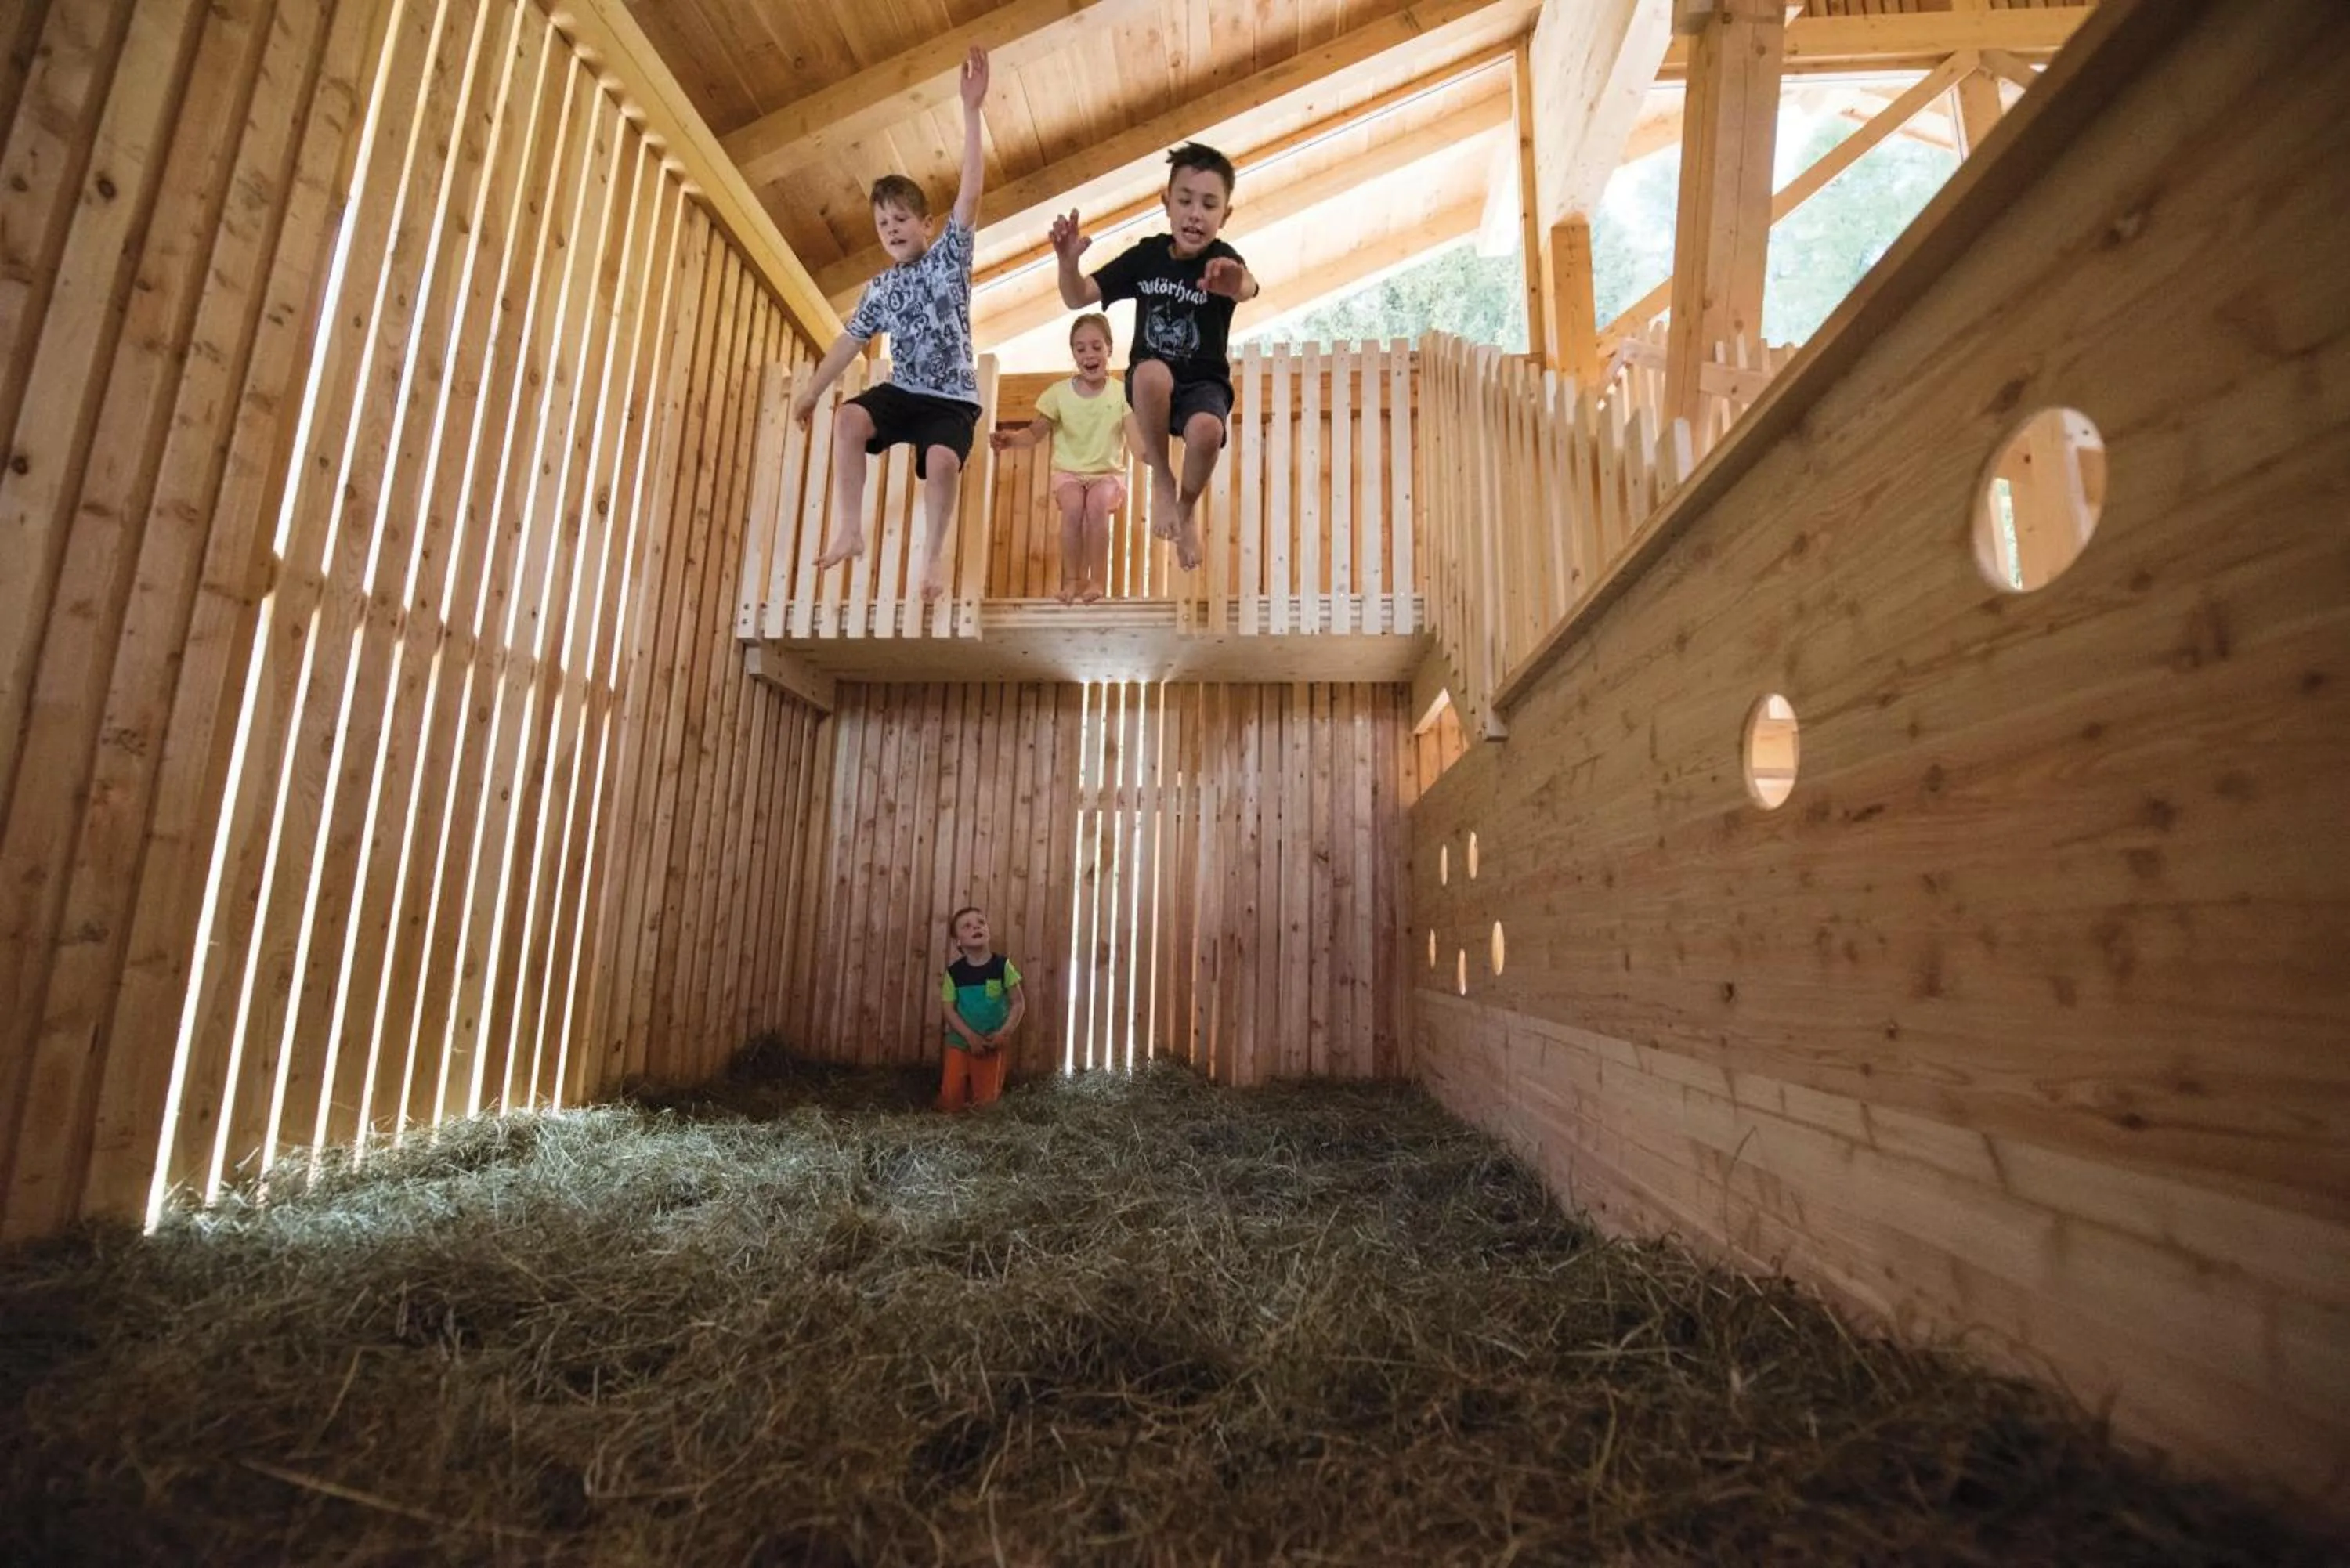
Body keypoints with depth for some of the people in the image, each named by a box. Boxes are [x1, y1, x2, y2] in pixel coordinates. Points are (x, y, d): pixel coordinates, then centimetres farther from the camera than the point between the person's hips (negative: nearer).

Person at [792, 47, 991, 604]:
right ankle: (850, 531, -18)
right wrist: (812, 389, 16)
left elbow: (970, 191, -10)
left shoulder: (949, 256, 0)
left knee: (942, 461, -32)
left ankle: (933, 556, -13)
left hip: (952, 397, -4)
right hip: (902, 390, 4)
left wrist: (971, 110, -19)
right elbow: (851, 340, 17)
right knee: (849, 418, -24)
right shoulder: (879, 289, 11)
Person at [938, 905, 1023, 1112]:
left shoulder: (1002, 965, -10)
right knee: (950, 1101, 1)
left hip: (992, 1043, 0)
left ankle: (975, 1087, 39)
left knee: (985, 1101, 8)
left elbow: (1019, 1003, -6)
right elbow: (948, 1008, -7)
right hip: (960, 1042, 0)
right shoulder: (954, 971, -9)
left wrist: (1004, 1033, -17)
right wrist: (970, 1036, -17)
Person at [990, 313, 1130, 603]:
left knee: (1097, 504, -33)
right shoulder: (1059, 393, -2)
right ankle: (1071, 579, -16)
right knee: (1073, 505, -32)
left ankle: (1098, 579, -19)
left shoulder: (1121, 394, -5)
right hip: (1068, 471, 1)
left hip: (1107, 472, -1)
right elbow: (1035, 433, 2)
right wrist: (1011, 440, -19)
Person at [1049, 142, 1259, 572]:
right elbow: (1078, 298, -5)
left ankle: (1187, 508, -1)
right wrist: (1068, 261, -27)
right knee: (1151, 372, -36)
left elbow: (1248, 290, -38)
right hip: (1150, 384, 1)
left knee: (1206, 430, -36)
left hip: (1204, 383, -1)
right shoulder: (1146, 255, -4)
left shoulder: (1223, 260, -12)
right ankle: (1161, 480, -13)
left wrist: (1238, 284, -63)